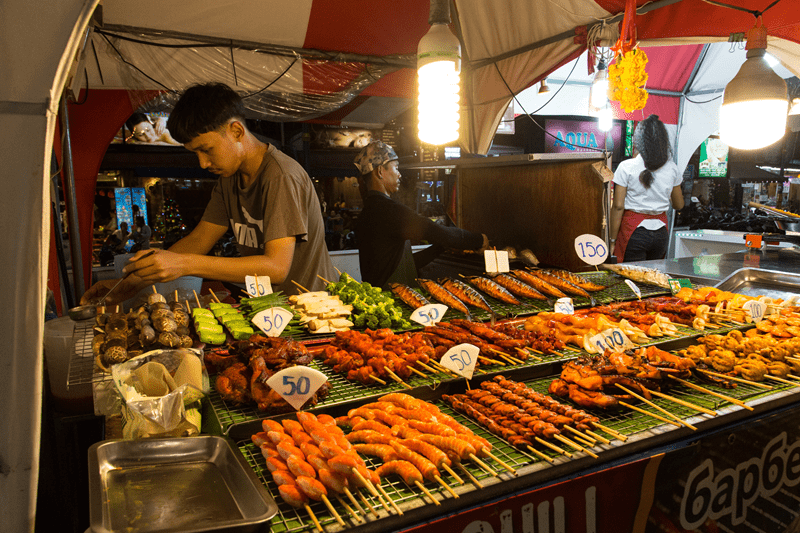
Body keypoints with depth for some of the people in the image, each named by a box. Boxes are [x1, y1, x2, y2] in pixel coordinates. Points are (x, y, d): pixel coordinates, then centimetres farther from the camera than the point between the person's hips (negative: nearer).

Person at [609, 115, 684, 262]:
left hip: (634, 231, -4)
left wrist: (612, 240, -5)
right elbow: (679, 205, 11)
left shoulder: (626, 167, -10)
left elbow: (618, 207, -11)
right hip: (661, 232, 4)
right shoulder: (671, 168, 2)